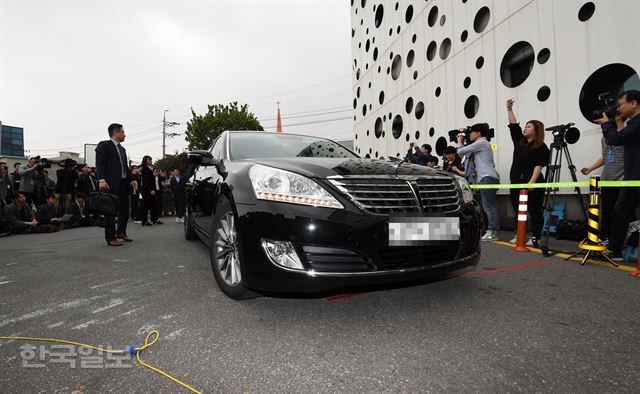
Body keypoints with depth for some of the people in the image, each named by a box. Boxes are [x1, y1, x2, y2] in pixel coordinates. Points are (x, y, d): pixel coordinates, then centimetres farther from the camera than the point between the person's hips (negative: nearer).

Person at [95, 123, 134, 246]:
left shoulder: (122, 149, 22)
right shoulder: (104, 145, -2)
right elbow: (99, 164, -11)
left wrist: (131, 179, 10)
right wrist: (102, 180, -22)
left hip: (123, 183, 8)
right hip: (111, 184, -8)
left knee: (125, 209, 12)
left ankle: (121, 232, 28)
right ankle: (110, 238, 5)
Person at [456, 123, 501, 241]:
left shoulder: (481, 142, 0)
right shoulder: (483, 143, 30)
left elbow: (460, 152, -4)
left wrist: (460, 142, 14)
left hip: (487, 178, -10)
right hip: (486, 178, 10)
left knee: (489, 206, -14)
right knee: (489, 206, 5)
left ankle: (492, 232, -16)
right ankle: (492, 232, 4)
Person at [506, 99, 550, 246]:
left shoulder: (541, 147, -5)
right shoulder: (519, 141, 14)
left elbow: (538, 165, -14)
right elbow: (513, 125, 17)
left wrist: (532, 181, -24)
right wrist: (509, 109, 11)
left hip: (532, 184, -7)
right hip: (516, 182, 7)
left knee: (534, 211, -1)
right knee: (518, 211, 9)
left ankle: (535, 238, 4)